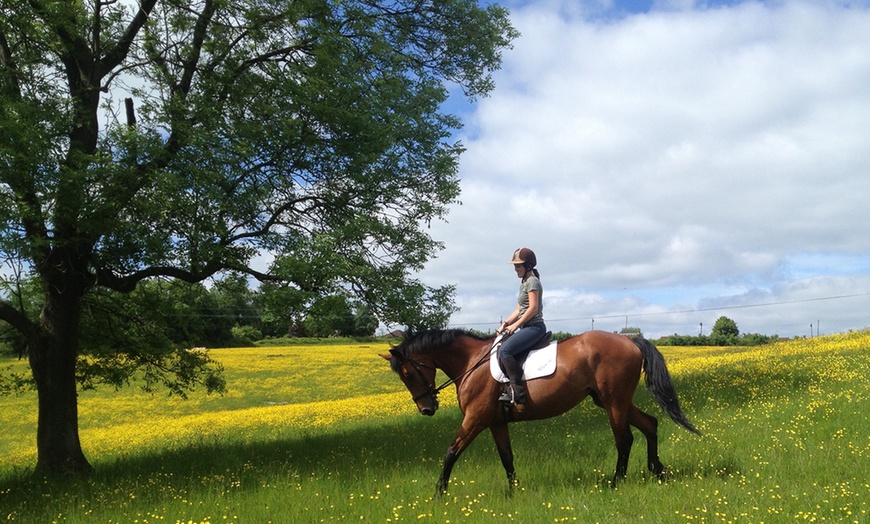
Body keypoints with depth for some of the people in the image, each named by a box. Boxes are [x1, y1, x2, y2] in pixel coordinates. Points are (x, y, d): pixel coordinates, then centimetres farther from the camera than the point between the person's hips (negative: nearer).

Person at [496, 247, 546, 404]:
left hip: (534, 327, -10)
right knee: (502, 350, 4)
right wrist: (506, 323, 6)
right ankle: (514, 388, -1)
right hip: (527, 327, 10)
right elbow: (519, 309, 19)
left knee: (505, 350, -24)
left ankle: (518, 391, -24)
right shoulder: (524, 283, 20)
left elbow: (533, 308, -18)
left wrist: (516, 325, -15)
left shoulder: (532, 281, -9)